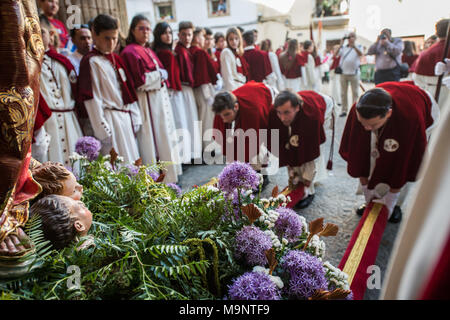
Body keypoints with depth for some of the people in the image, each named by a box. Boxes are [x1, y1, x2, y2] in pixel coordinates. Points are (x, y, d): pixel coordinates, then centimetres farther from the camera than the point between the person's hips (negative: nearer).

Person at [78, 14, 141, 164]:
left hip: (126, 118, 7)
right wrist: (103, 131, -16)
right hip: (110, 119, -7)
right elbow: (92, 98, -13)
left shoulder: (116, 59, 14)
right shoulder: (91, 61, -8)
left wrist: (135, 118, 10)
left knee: (131, 161, 12)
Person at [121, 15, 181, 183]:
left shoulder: (149, 51, 17)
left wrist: (160, 75, -1)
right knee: (152, 140, -4)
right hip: (147, 101, -9)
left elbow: (162, 72, 19)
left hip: (161, 98, 9)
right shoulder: (130, 52, -9)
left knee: (165, 138, 12)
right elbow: (139, 81, -17)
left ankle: (167, 176, 23)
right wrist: (159, 75, -7)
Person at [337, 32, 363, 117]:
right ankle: (344, 110, 10)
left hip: (354, 73, -2)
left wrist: (354, 46, -27)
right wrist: (340, 45, -9)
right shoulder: (343, 47, 13)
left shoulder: (358, 47, 7)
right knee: (343, 93, 4)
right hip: (343, 73, 2)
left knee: (355, 93, -1)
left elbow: (361, 54, -13)